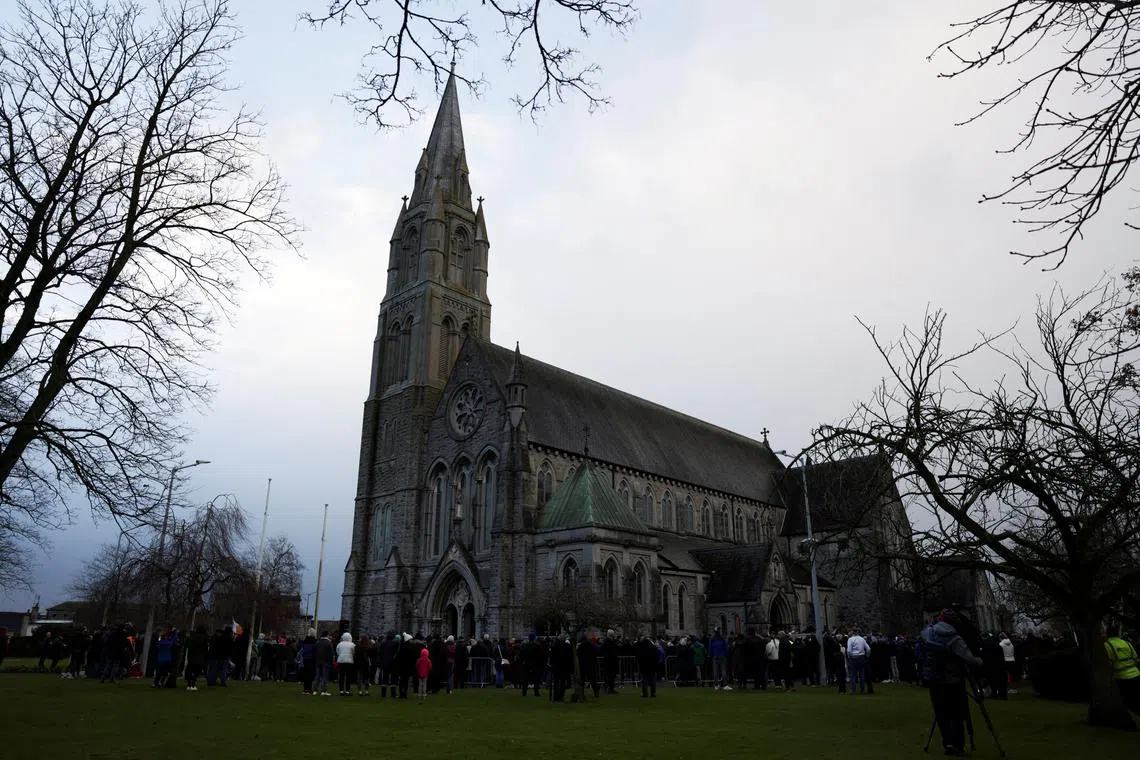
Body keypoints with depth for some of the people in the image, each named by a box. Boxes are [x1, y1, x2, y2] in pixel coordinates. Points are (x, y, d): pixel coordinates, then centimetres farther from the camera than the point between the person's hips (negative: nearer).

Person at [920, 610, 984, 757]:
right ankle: (958, 745, 5)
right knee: (957, 715, 8)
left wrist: (934, 624, 21)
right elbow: (970, 660, -21)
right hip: (953, 682, -4)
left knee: (942, 715, 12)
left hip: (933, 682, 4)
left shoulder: (928, 633, -3)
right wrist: (980, 662, -1)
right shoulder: (955, 640, -18)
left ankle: (948, 742, 3)